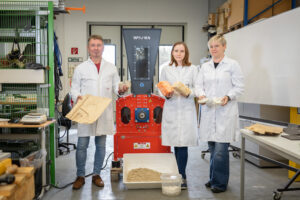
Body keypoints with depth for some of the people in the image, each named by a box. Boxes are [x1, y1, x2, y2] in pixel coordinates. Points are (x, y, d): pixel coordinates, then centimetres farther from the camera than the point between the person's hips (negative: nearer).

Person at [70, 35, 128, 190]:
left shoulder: (111, 68, 10)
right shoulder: (81, 68, 5)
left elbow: (115, 86, 12)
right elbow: (74, 89, 5)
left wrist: (120, 89, -11)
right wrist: (78, 97, -16)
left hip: (104, 112, 2)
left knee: (101, 145, 8)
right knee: (82, 145, 0)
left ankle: (96, 174, 23)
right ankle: (80, 176, 15)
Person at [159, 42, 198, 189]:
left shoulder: (192, 69, 7)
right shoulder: (165, 69, 12)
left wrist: (189, 92, -16)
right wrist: (167, 94, -10)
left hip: (186, 110, -2)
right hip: (171, 110, 2)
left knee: (183, 144, -7)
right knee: (176, 144, 5)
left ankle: (181, 176, 2)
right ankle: (181, 175, 18)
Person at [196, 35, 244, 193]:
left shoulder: (232, 65, 1)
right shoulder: (205, 66, 15)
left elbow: (239, 86, -1)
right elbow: (199, 84, 14)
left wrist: (228, 97, -17)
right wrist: (201, 95, -7)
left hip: (226, 112, -4)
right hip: (208, 111, 5)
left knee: (221, 149, -8)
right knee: (212, 147, 11)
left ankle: (219, 182, 6)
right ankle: (214, 178, 25)